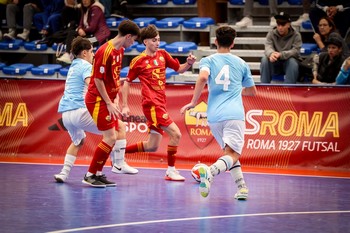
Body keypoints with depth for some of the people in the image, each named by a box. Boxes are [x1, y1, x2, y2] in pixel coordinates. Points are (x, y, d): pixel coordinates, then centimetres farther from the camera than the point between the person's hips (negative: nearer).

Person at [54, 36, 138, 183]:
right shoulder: (86, 66, -3)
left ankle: (64, 172, 20)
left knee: (78, 141, 34)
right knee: (119, 126, -3)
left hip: (65, 113, 9)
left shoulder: (74, 66, 24)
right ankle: (119, 164, -3)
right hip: (79, 110, -9)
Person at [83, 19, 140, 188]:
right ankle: (90, 175, -4)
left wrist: (114, 99, 16)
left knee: (113, 137, 7)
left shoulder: (120, 51, 9)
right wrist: (109, 103, -17)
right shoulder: (105, 51, -19)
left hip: (108, 100, 9)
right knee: (110, 138, -12)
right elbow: (98, 79, -19)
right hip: (98, 100, -9)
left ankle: (98, 174, 14)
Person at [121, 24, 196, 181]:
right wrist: (125, 106, 2)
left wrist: (189, 63, -3)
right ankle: (171, 171, -6)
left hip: (161, 104, 7)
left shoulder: (163, 55, 12)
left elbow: (179, 69, 19)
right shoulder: (138, 61, -2)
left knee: (152, 146, 9)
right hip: (152, 104, -7)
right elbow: (127, 82, 6)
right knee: (175, 134, -15)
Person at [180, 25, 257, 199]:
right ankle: (211, 171, -40)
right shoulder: (241, 63, 15)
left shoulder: (208, 61, 9)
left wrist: (193, 102, -7)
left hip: (214, 115, 2)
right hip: (234, 113, -2)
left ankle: (241, 186, 10)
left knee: (230, 151, 20)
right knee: (233, 154, -11)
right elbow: (252, 91, 26)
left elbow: (203, 78, -14)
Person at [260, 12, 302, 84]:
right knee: (265, 60, -27)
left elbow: (295, 51, -22)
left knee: (292, 61, -34)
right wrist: (271, 54, -46)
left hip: (289, 63, -2)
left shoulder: (296, 35, -8)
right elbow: (268, 47, -19)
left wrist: (281, 55, -42)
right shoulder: (271, 34, -2)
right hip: (275, 65, 2)